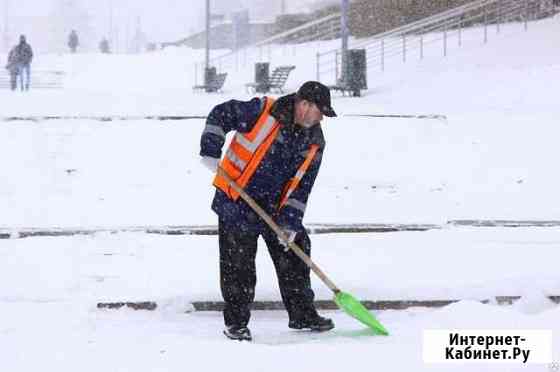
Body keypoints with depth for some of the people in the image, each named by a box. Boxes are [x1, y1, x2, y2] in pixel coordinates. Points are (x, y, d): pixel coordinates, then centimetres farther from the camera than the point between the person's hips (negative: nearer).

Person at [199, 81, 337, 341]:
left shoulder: (314, 143, -1)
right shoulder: (262, 111, -17)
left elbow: (301, 186, -1)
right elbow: (220, 114, -10)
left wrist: (290, 221, -9)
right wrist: (210, 150, -19)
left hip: (275, 208, 5)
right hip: (237, 201, -5)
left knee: (293, 256, 7)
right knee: (238, 265, -4)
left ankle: (302, 314, 22)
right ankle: (236, 322, 7)